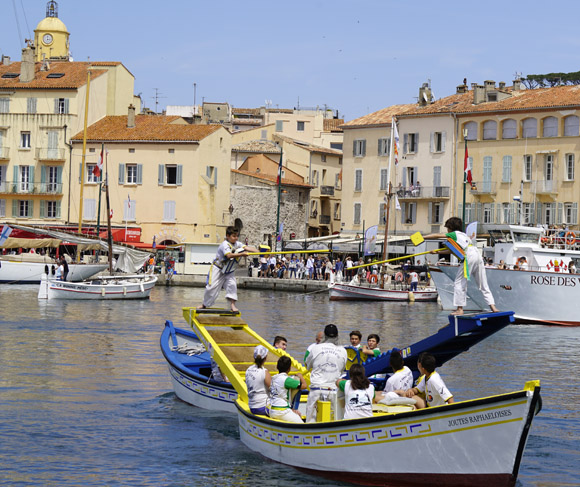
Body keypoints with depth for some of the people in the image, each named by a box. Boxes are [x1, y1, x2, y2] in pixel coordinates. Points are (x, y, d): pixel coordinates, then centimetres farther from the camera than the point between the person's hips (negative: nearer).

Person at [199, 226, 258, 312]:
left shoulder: (237, 244, -4)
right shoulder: (225, 244, -25)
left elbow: (247, 248, -18)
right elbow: (229, 255, -42)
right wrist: (241, 254, -54)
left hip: (228, 271, 6)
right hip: (218, 269, -5)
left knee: (232, 284, -15)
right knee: (212, 286, -1)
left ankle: (232, 305, -13)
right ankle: (204, 304, 18)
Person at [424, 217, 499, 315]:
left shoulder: (454, 234, 11)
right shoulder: (463, 235, 33)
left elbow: (437, 236, 11)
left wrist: (423, 237, 18)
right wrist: (437, 251, 39)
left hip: (469, 256, -8)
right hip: (478, 255, 8)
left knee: (459, 282, -1)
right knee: (483, 284, 10)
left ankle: (460, 309, -5)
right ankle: (493, 306, 4)